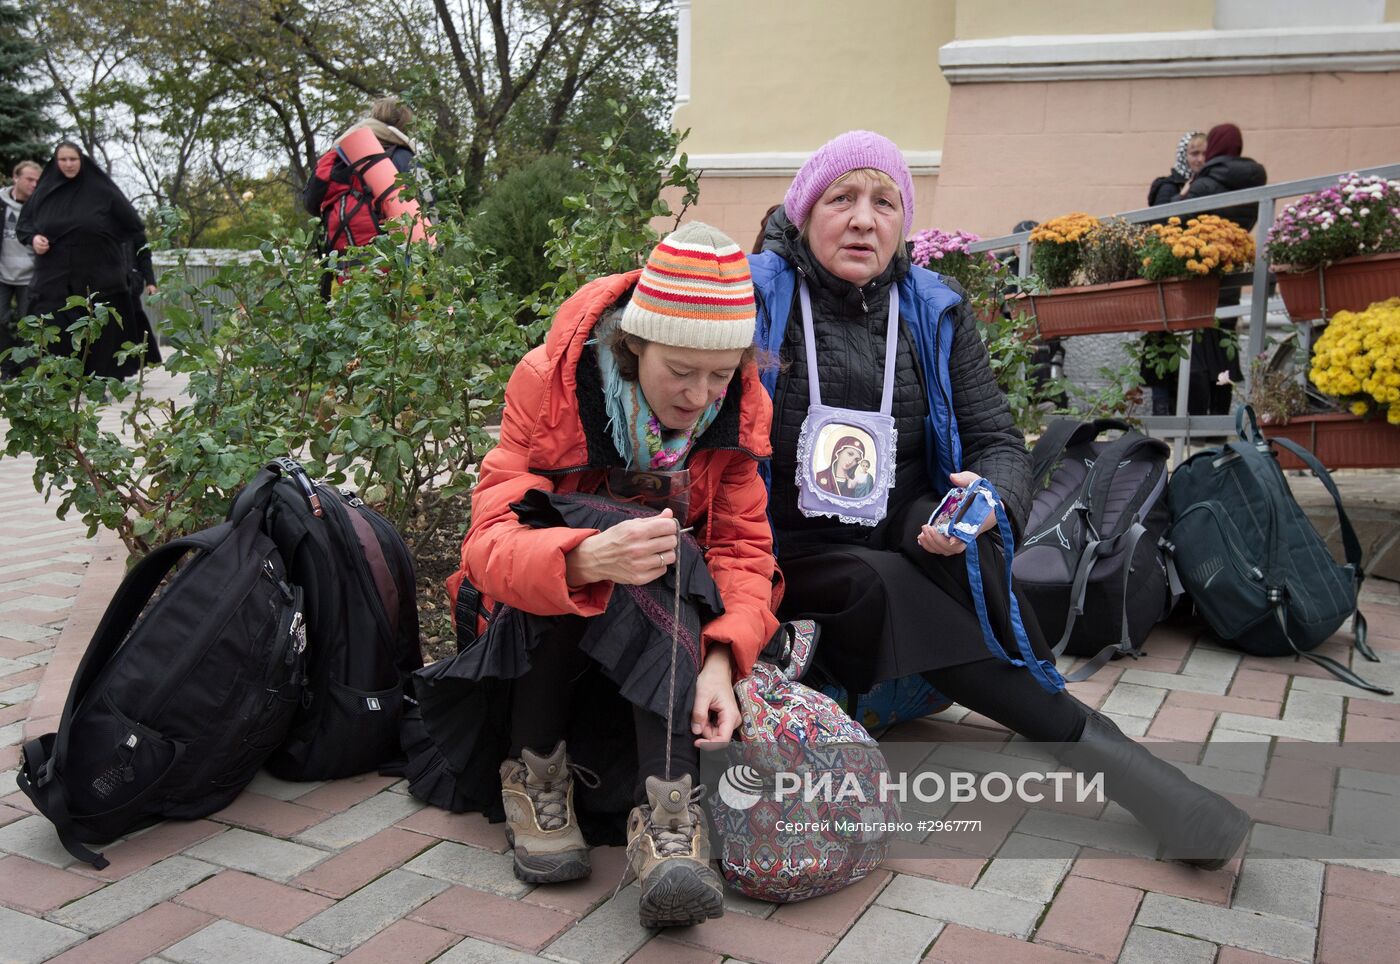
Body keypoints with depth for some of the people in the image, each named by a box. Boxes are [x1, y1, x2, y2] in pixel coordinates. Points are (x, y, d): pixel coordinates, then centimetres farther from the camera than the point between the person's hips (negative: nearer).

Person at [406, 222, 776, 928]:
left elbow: (742, 547, -13)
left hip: (670, 617, 2)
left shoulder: (738, 411, -11)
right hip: (532, 623, -1)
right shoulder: (549, 383, -21)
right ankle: (533, 769, -24)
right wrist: (587, 559, -51)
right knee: (575, 532, -35)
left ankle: (665, 814, -42)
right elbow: (489, 543, -29)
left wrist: (721, 659, -33)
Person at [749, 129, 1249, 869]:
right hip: (792, 555, -2)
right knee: (882, 587, -31)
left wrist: (989, 501, -24)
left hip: (907, 540, 2)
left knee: (948, 531, -30)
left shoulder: (936, 311, 5)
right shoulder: (756, 295, -3)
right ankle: (1086, 739, -19)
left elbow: (1001, 445, 1)